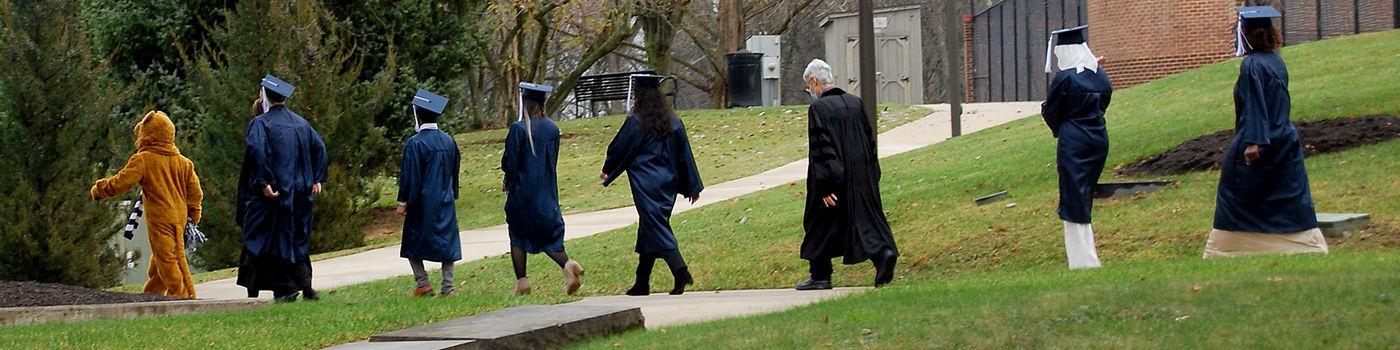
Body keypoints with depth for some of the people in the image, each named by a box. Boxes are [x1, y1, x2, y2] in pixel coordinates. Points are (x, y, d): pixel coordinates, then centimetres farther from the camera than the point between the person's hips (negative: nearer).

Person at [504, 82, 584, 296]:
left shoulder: (519, 129, -15)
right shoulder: (552, 129, 2)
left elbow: (509, 163, -12)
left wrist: (508, 180, 9)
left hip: (522, 190, -5)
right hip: (547, 192, 5)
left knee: (518, 238, 9)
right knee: (550, 232, 8)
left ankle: (522, 281, 7)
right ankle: (567, 265, -18)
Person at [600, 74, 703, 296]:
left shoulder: (636, 122, -9)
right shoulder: (673, 122, 7)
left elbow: (618, 150, -1)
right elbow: (685, 156, 8)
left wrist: (607, 170, 17)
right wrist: (692, 186, 12)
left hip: (646, 185, -7)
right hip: (668, 184, 7)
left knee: (655, 228, -10)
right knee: (648, 230, 15)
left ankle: (680, 271, -28)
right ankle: (642, 282, 20)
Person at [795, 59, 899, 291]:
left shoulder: (818, 109, -13)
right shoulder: (855, 103, 6)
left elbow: (821, 149, -17)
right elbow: (870, 139, 11)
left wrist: (825, 187, -16)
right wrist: (872, 175, 17)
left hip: (833, 177, -5)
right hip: (861, 176, 5)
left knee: (820, 224, 9)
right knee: (865, 219, 6)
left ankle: (820, 276, 16)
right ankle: (884, 253, -19)